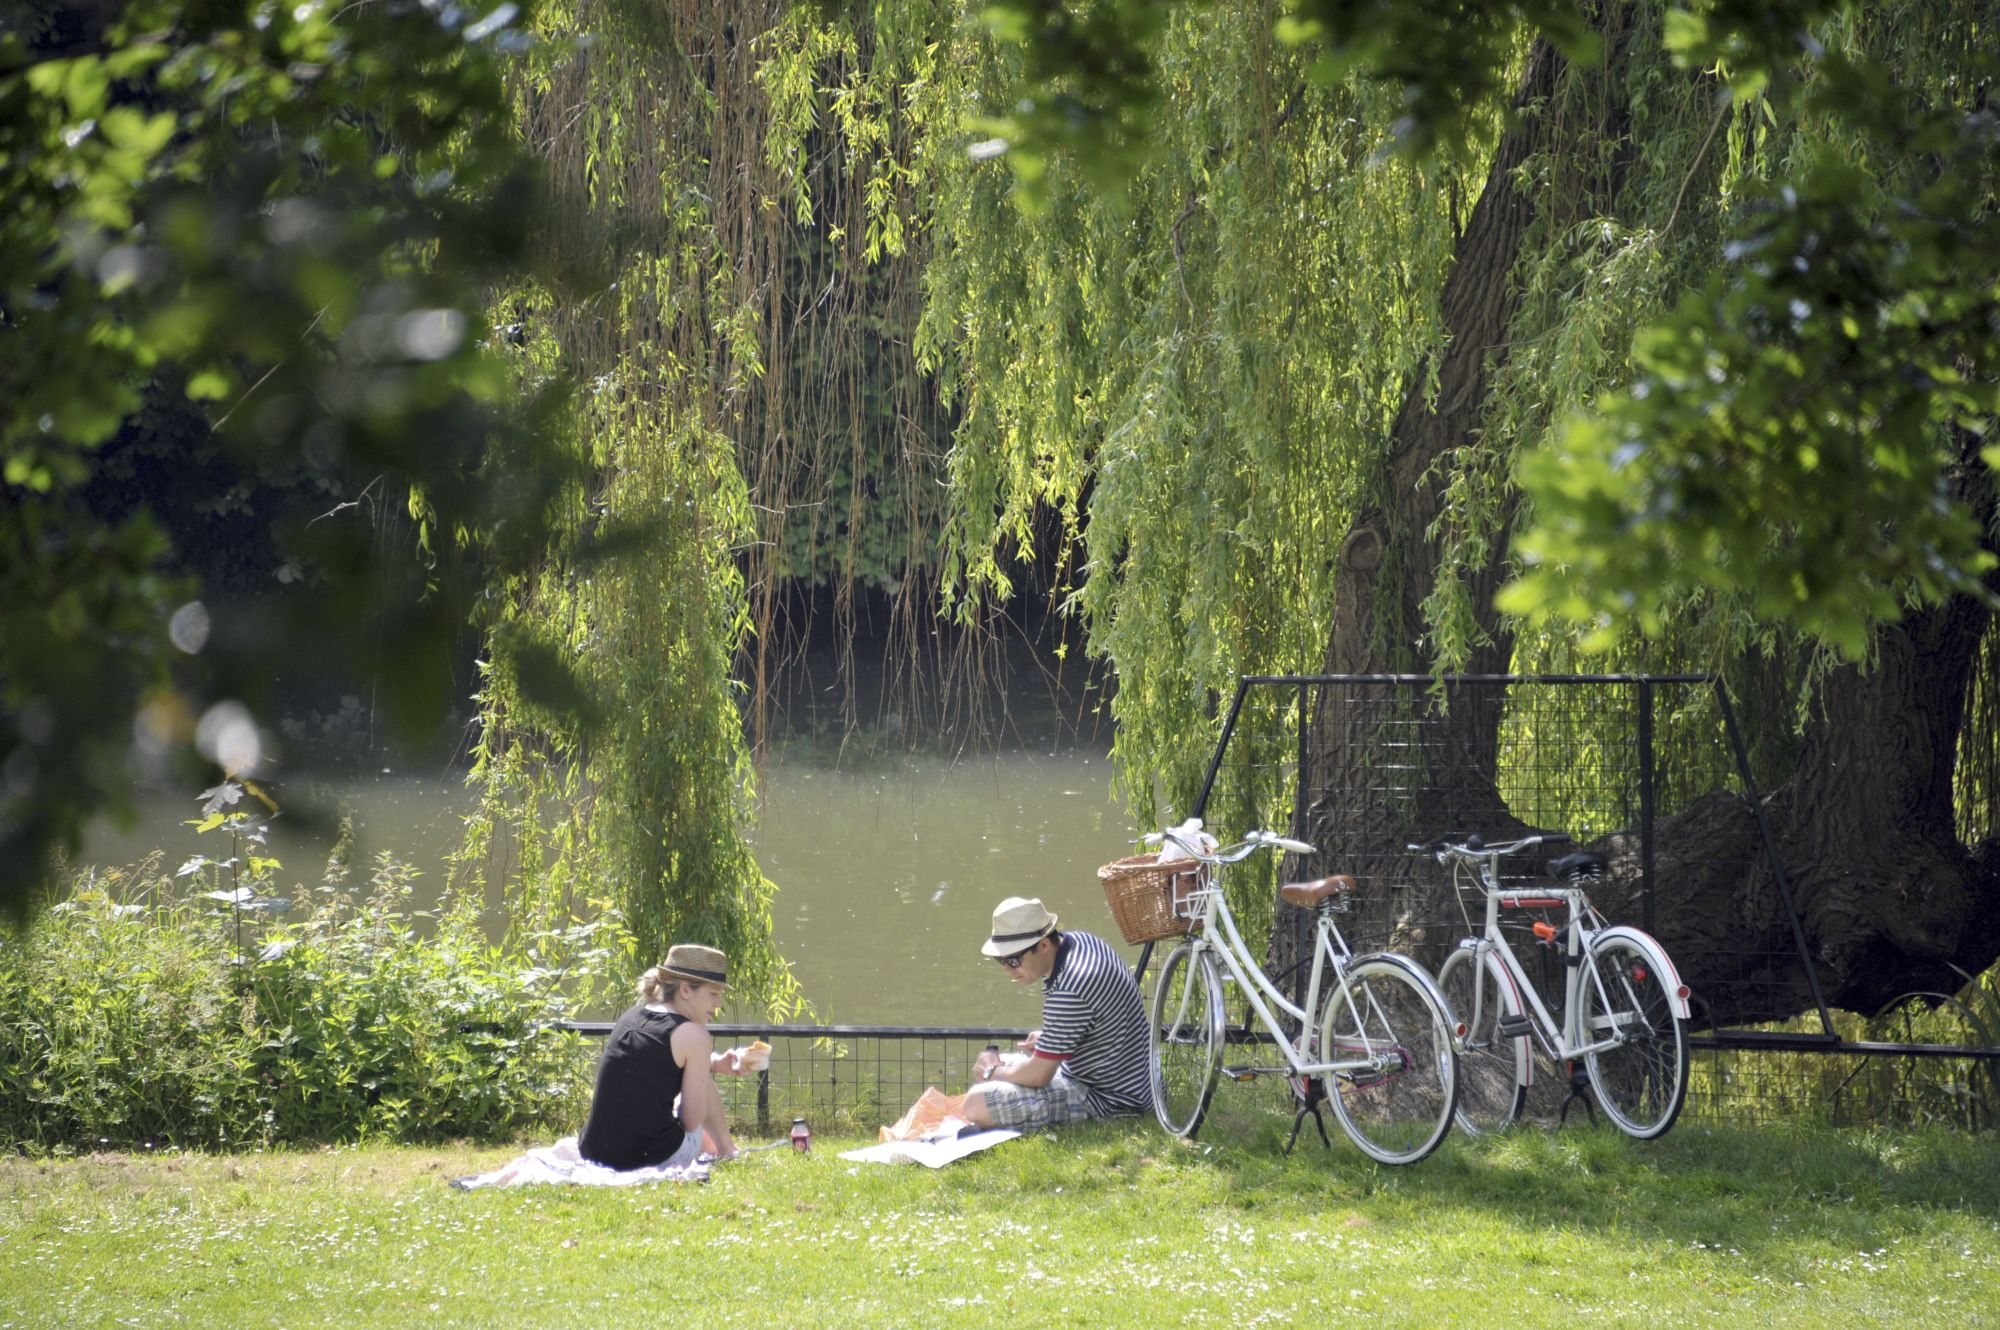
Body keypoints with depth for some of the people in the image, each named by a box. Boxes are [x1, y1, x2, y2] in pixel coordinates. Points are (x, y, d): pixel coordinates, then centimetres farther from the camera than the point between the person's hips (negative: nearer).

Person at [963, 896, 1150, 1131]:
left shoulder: (1068, 991, -31)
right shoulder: (1081, 941, -1)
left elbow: (1038, 1075, -23)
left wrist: (993, 1072, -5)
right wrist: (1048, 1038, 9)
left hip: (1106, 1100, -11)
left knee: (977, 1103, -23)